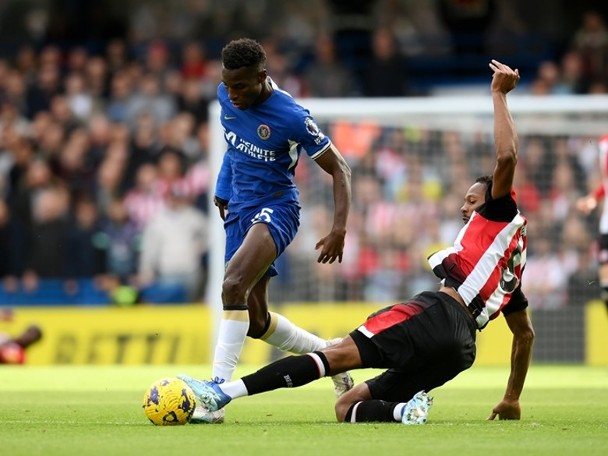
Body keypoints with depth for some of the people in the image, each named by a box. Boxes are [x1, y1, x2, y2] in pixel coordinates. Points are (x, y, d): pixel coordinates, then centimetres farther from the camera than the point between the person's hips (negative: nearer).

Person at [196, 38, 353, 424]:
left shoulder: (291, 117, -21)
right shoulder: (226, 96, -3)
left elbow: (339, 168, -12)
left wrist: (340, 228, -21)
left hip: (275, 208, -7)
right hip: (239, 211, 7)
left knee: (233, 285, -31)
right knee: (256, 322, 9)